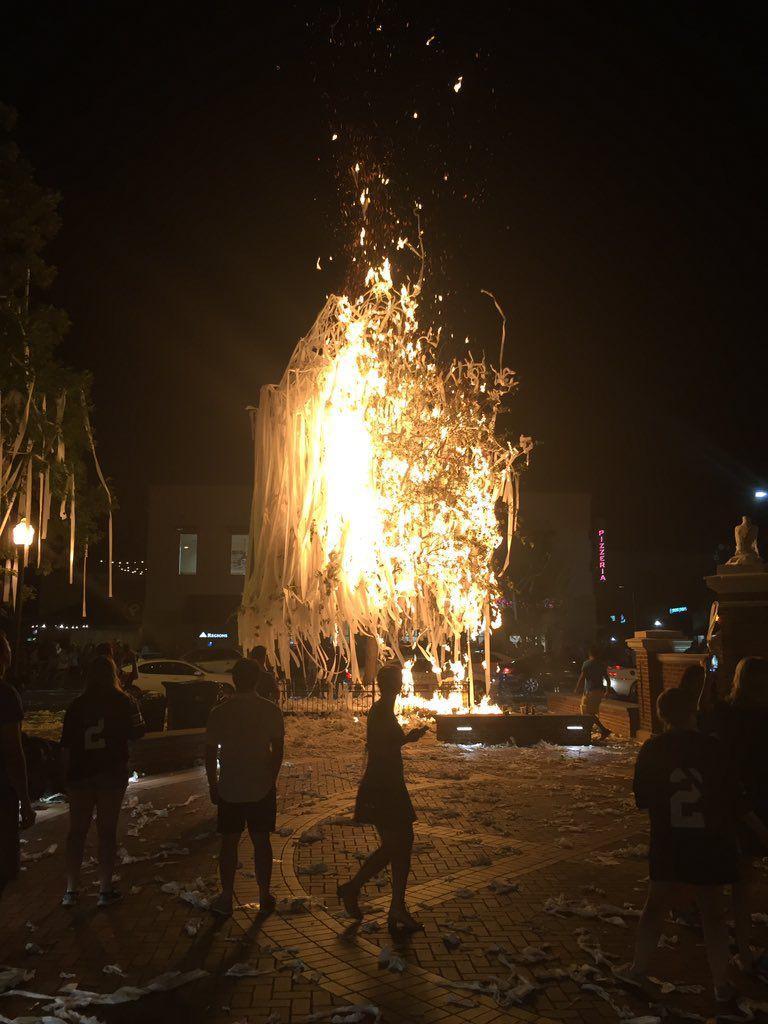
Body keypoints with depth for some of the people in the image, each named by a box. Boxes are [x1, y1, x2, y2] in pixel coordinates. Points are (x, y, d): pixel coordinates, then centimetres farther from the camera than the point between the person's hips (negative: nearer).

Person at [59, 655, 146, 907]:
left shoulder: (77, 704, -3)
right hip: (111, 773, -2)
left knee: (77, 831, 13)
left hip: (79, 774, 2)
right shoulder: (123, 702, -8)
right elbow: (137, 732, -1)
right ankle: (106, 890, 11)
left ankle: (71, 890, 17)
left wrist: (68, 771, 7)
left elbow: (66, 745, -2)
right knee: (107, 830, 7)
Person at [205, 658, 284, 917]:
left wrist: (213, 785, 7)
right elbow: (278, 750, -1)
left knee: (229, 843, 12)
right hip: (262, 788, 1)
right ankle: (265, 897, 20)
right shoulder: (271, 711, -7)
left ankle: (226, 899, 20)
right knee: (261, 841, 12)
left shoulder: (219, 713, -11)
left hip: (229, 789, -1)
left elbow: (211, 753, -5)